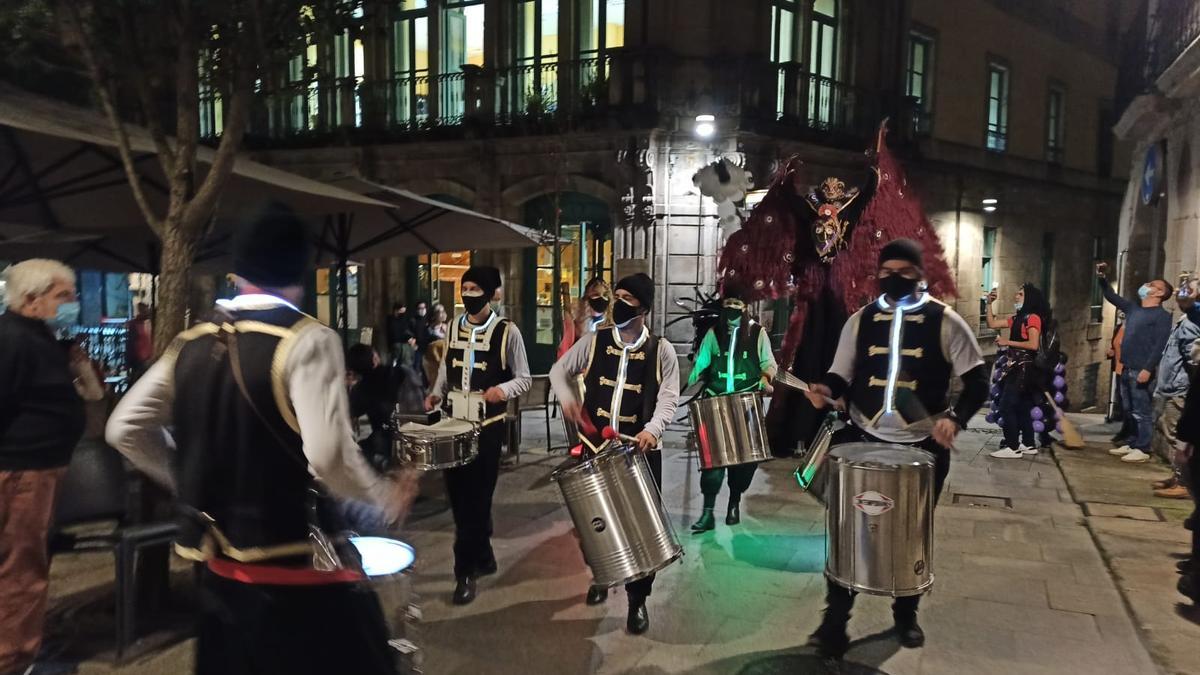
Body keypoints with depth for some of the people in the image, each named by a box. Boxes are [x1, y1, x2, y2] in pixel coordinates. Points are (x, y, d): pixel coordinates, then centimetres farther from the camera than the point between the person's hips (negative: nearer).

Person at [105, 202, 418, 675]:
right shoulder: (307, 340, -16)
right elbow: (329, 456, -25)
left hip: (218, 565, 7)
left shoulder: (190, 344, 4)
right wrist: (385, 498, -9)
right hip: (296, 570, -6)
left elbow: (125, 430, 11)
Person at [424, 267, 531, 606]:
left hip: (488, 425, -5)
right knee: (458, 495, 11)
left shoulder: (507, 331, -8)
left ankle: (465, 572, 12)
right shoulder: (454, 326, 8)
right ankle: (483, 558, 30)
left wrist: (503, 390, -24)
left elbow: (524, 379, -5)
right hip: (454, 422, 5)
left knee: (477, 497, 0)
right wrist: (436, 393, 2)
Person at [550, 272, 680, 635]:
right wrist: (568, 397, -8)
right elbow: (559, 370, 12)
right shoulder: (594, 341, 2)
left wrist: (652, 429, -28)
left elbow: (668, 399, -9)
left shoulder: (661, 350, -4)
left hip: (641, 450, -2)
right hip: (596, 445, 3)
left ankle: (638, 599, 18)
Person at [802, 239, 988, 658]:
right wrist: (825, 390, -16)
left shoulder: (944, 321, -5)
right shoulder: (861, 321, 3)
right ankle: (835, 619, 14)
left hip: (922, 446, -1)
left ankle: (906, 615, 33)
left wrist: (955, 417, -22)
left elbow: (978, 380, -4)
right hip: (863, 439, 2)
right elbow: (843, 375, 7)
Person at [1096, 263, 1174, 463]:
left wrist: (1148, 369, -22)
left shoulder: (1162, 315, -7)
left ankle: (1142, 450, 1)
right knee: (1130, 412, 13)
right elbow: (1111, 296, 26)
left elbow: (1160, 345, -15)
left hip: (1141, 371, -8)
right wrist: (1101, 277, 14)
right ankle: (1132, 444, 21)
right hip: (1127, 369, 8)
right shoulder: (1133, 309, 16)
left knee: (1142, 413, -3)